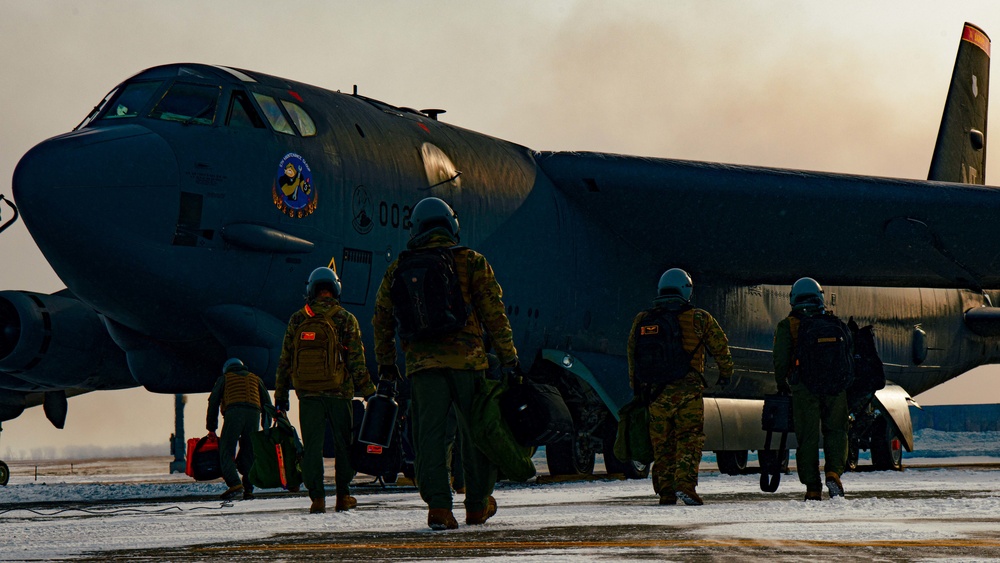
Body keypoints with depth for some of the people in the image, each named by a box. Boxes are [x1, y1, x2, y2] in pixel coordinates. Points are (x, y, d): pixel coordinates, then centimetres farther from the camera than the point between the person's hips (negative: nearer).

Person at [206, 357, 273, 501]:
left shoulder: (224, 378, 24)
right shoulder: (255, 378, 31)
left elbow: (213, 402, 15)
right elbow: (267, 402, 24)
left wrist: (211, 428, 16)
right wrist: (266, 427, 23)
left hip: (234, 413, -3)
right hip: (254, 413, 3)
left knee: (226, 452, -4)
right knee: (249, 453, 9)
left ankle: (234, 484, -24)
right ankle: (248, 489, -1)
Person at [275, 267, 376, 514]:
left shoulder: (297, 320, 6)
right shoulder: (345, 319, -1)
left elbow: (285, 361, 7)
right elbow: (357, 361, -4)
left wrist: (280, 395, 12)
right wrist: (368, 391, 2)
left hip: (308, 394, 2)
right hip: (338, 392, -2)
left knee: (311, 445, 4)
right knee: (343, 443, 10)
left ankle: (317, 497, -3)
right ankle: (343, 496, 12)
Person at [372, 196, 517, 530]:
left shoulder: (397, 269, 10)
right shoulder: (470, 262, 2)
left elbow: (381, 320, 15)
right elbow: (494, 314, -1)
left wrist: (385, 364, 24)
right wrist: (509, 357, 3)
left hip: (421, 365, 2)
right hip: (467, 361, -2)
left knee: (430, 432, 2)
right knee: (475, 431, 10)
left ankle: (438, 506, -9)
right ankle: (478, 505, 18)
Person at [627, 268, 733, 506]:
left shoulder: (641, 321, 8)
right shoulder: (698, 319, -1)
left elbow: (632, 358, 13)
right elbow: (721, 348, 7)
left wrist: (638, 391, 22)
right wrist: (725, 374, 25)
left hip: (654, 394, 3)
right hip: (687, 391, -3)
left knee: (661, 443, 11)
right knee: (689, 440, -2)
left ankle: (665, 492, 10)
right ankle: (685, 483, -19)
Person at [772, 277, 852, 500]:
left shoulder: (788, 326, 1)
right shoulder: (836, 323, 9)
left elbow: (780, 360, -2)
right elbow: (850, 356, 10)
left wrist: (782, 384, 13)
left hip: (804, 389, -1)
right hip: (836, 388, 2)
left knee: (808, 438, 5)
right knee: (836, 431, 15)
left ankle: (813, 489, 3)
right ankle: (834, 471, -8)